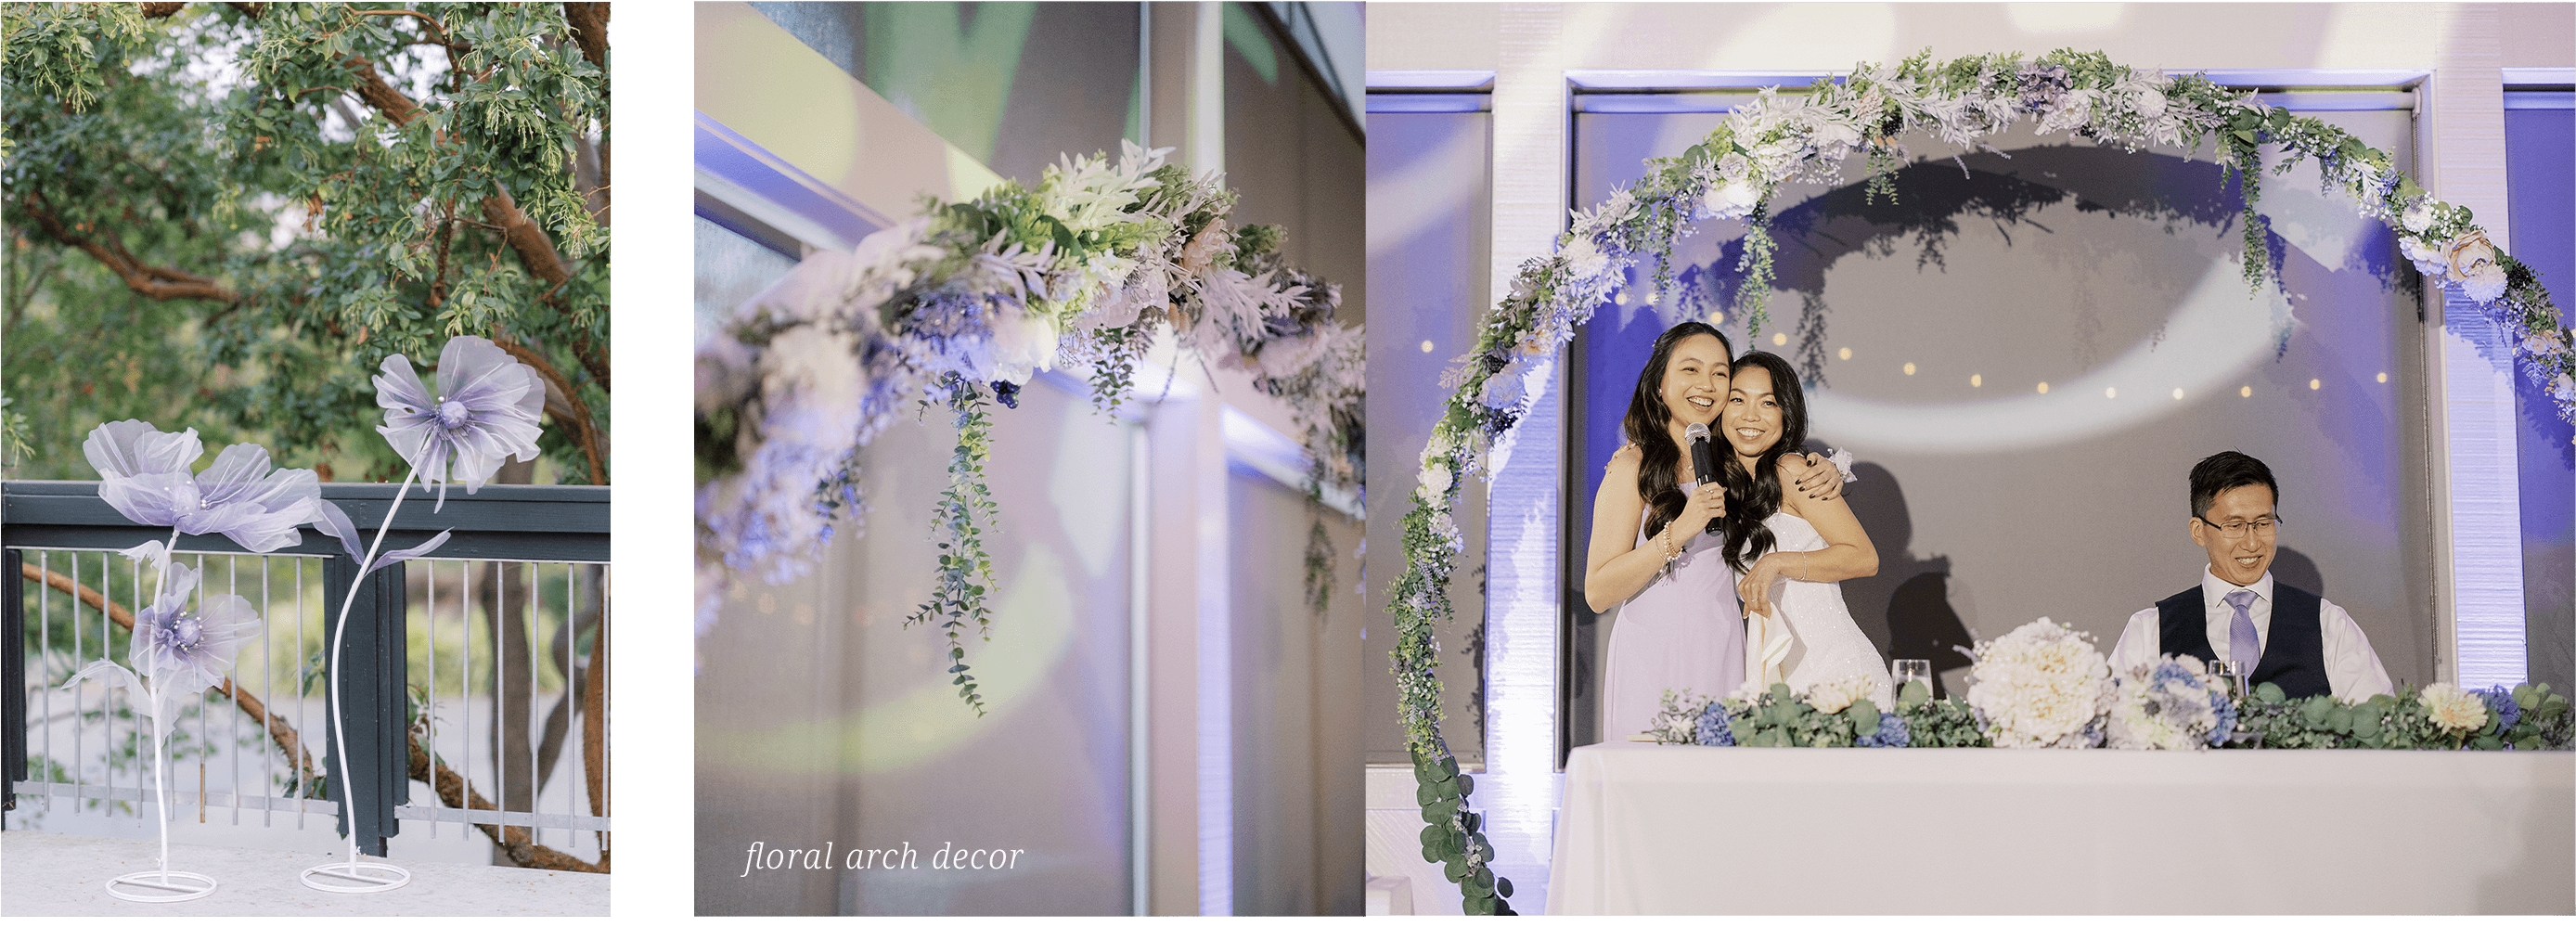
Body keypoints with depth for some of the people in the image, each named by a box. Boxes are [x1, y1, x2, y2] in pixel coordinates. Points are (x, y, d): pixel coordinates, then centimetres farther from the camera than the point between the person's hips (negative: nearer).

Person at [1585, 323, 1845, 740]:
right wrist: (1679, 531, -22)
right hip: (1652, 661, -5)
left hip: (1723, 658, 5)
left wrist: (1826, 473, 0)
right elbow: (1597, 592, -13)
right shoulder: (1633, 467, -8)